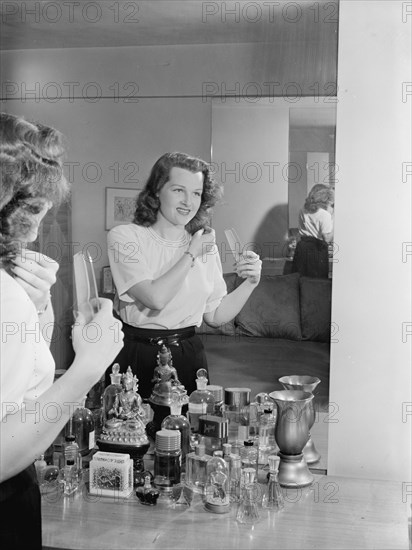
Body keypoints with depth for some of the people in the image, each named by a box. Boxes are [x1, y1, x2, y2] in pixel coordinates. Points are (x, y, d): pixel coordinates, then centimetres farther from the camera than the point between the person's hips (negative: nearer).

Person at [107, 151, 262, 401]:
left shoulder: (205, 244, 4)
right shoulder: (125, 236, -8)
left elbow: (215, 316, 8)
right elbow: (155, 298, -21)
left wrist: (250, 284, -5)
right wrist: (191, 254, -12)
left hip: (189, 355, 4)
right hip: (138, 357, -3)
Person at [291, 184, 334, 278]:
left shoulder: (303, 211, 5)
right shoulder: (325, 214, -14)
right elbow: (328, 238, -16)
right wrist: (332, 220, -6)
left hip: (301, 247, 6)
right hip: (317, 249, -6)